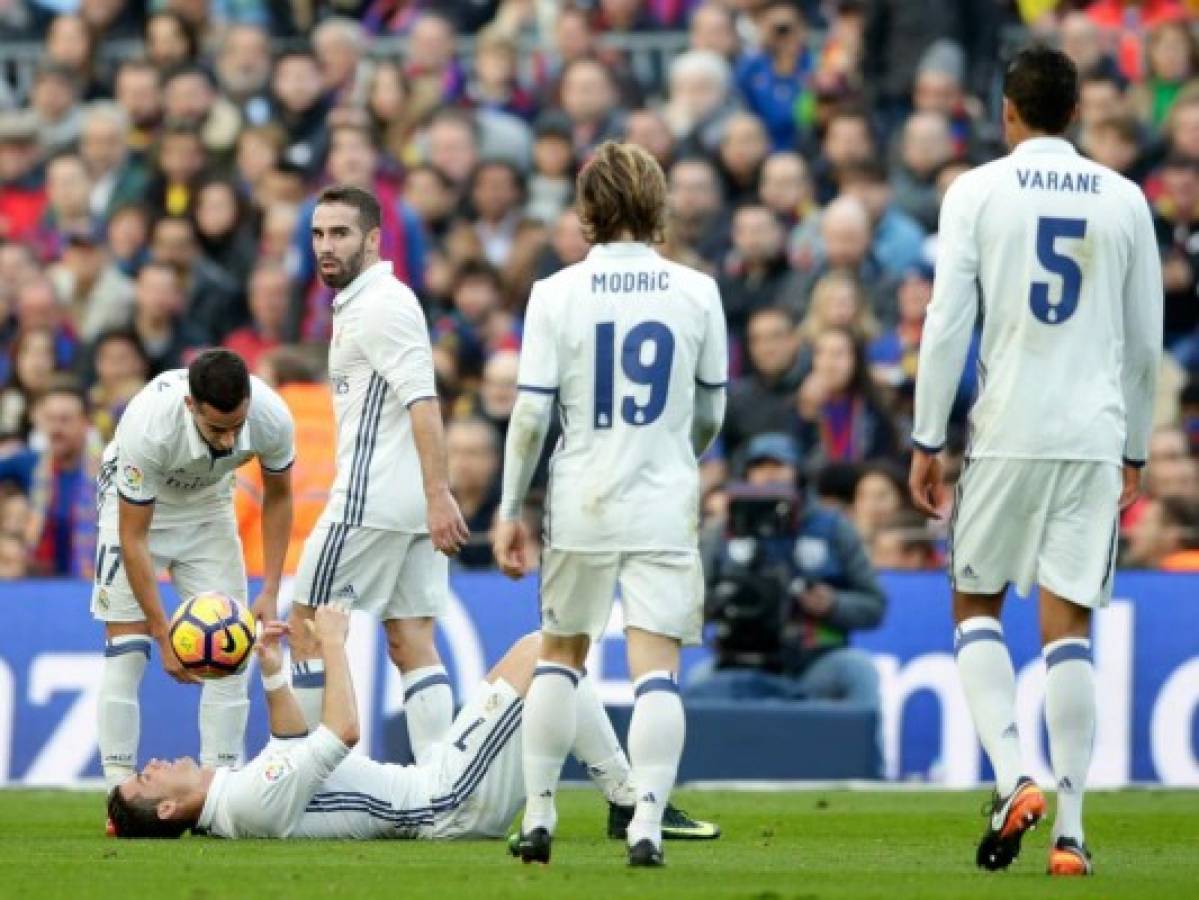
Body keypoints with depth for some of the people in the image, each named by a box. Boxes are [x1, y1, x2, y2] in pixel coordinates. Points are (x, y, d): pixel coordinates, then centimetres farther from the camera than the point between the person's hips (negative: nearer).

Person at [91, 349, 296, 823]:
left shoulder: (272, 419, -31)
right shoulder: (148, 426, -41)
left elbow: (278, 498, -7)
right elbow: (133, 538, -30)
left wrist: (270, 592, -13)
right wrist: (164, 636, -31)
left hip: (209, 506, 3)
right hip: (136, 507, -3)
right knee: (126, 647, -13)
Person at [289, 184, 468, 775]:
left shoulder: (381, 305, -11)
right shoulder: (357, 304, 19)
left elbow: (422, 401, -21)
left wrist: (438, 496, -28)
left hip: (371, 501, -10)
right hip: (413, 506, 10)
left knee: (306, 630, -1)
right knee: (412, 647, 5)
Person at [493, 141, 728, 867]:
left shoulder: (556, 294, -4)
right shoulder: (696, 292, 1)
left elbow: (532, 412, -5)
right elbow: (712, 411, 10)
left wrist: (511, 512, 4)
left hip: (581, 506, 0)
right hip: (665, 507, 0)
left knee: (560, 654, 17)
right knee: (657, 667, -3)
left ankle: (539, 816, 19)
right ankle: (648, 825, -15)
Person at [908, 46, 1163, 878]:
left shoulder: (978, 192, 0)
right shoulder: (1124, 200, 8)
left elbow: (947, 324, -5)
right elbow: (1146, 344, 11)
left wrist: (927, 442, 1)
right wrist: (1134, 452, 21)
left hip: (1006, 434, -2)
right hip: (1094, 436, 2)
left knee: (976, 606, 13)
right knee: (1069, 625, 3)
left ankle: (1013, 778, -7)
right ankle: (1070, 831, -2)